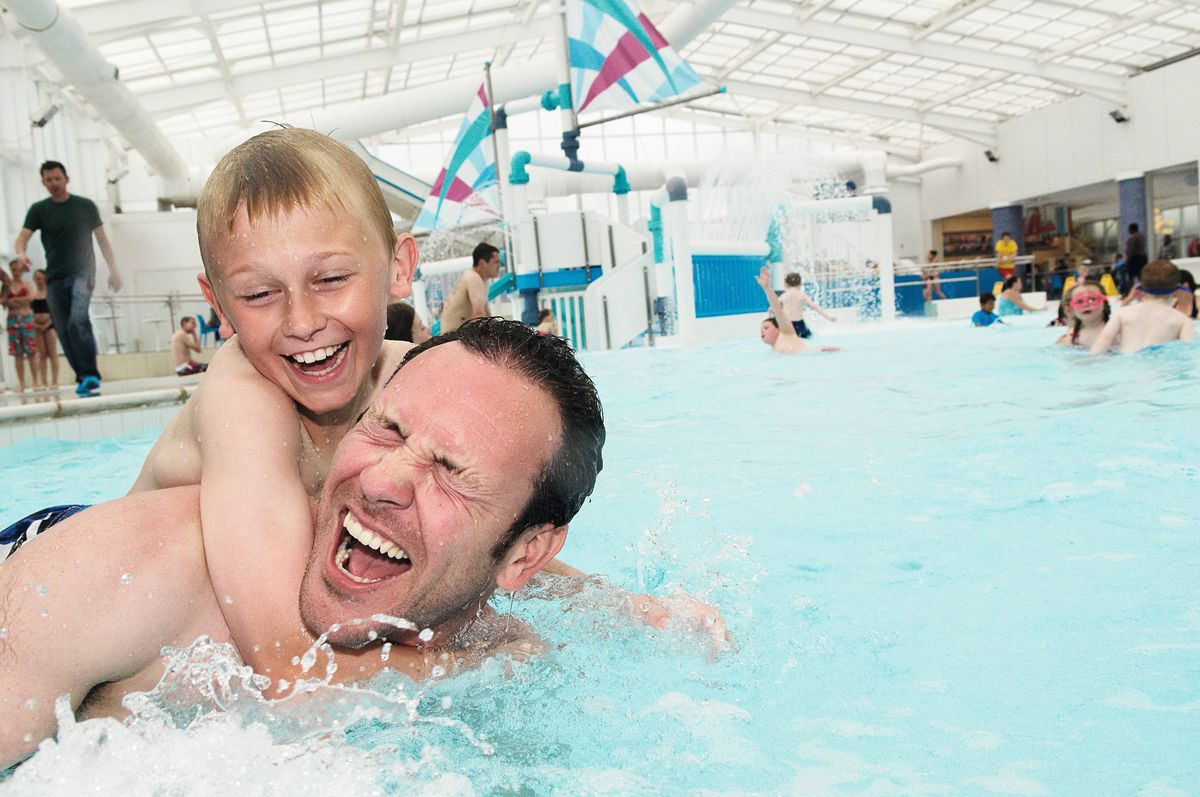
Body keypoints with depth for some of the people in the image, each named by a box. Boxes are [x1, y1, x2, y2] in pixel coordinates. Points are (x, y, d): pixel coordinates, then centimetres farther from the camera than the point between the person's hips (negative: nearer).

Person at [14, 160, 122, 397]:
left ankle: (90, 375, -24)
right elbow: (22, 237, -1)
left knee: (78, 321, -24)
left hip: (82, 273, -3)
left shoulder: (86, 206, 6)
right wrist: (21, 253, -25)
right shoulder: (38, 210, 8)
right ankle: (82, 378, 11)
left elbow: (102, 239, 10)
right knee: (64, 331, 3)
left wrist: (113, 270, 6)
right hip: (54, 278, 3)